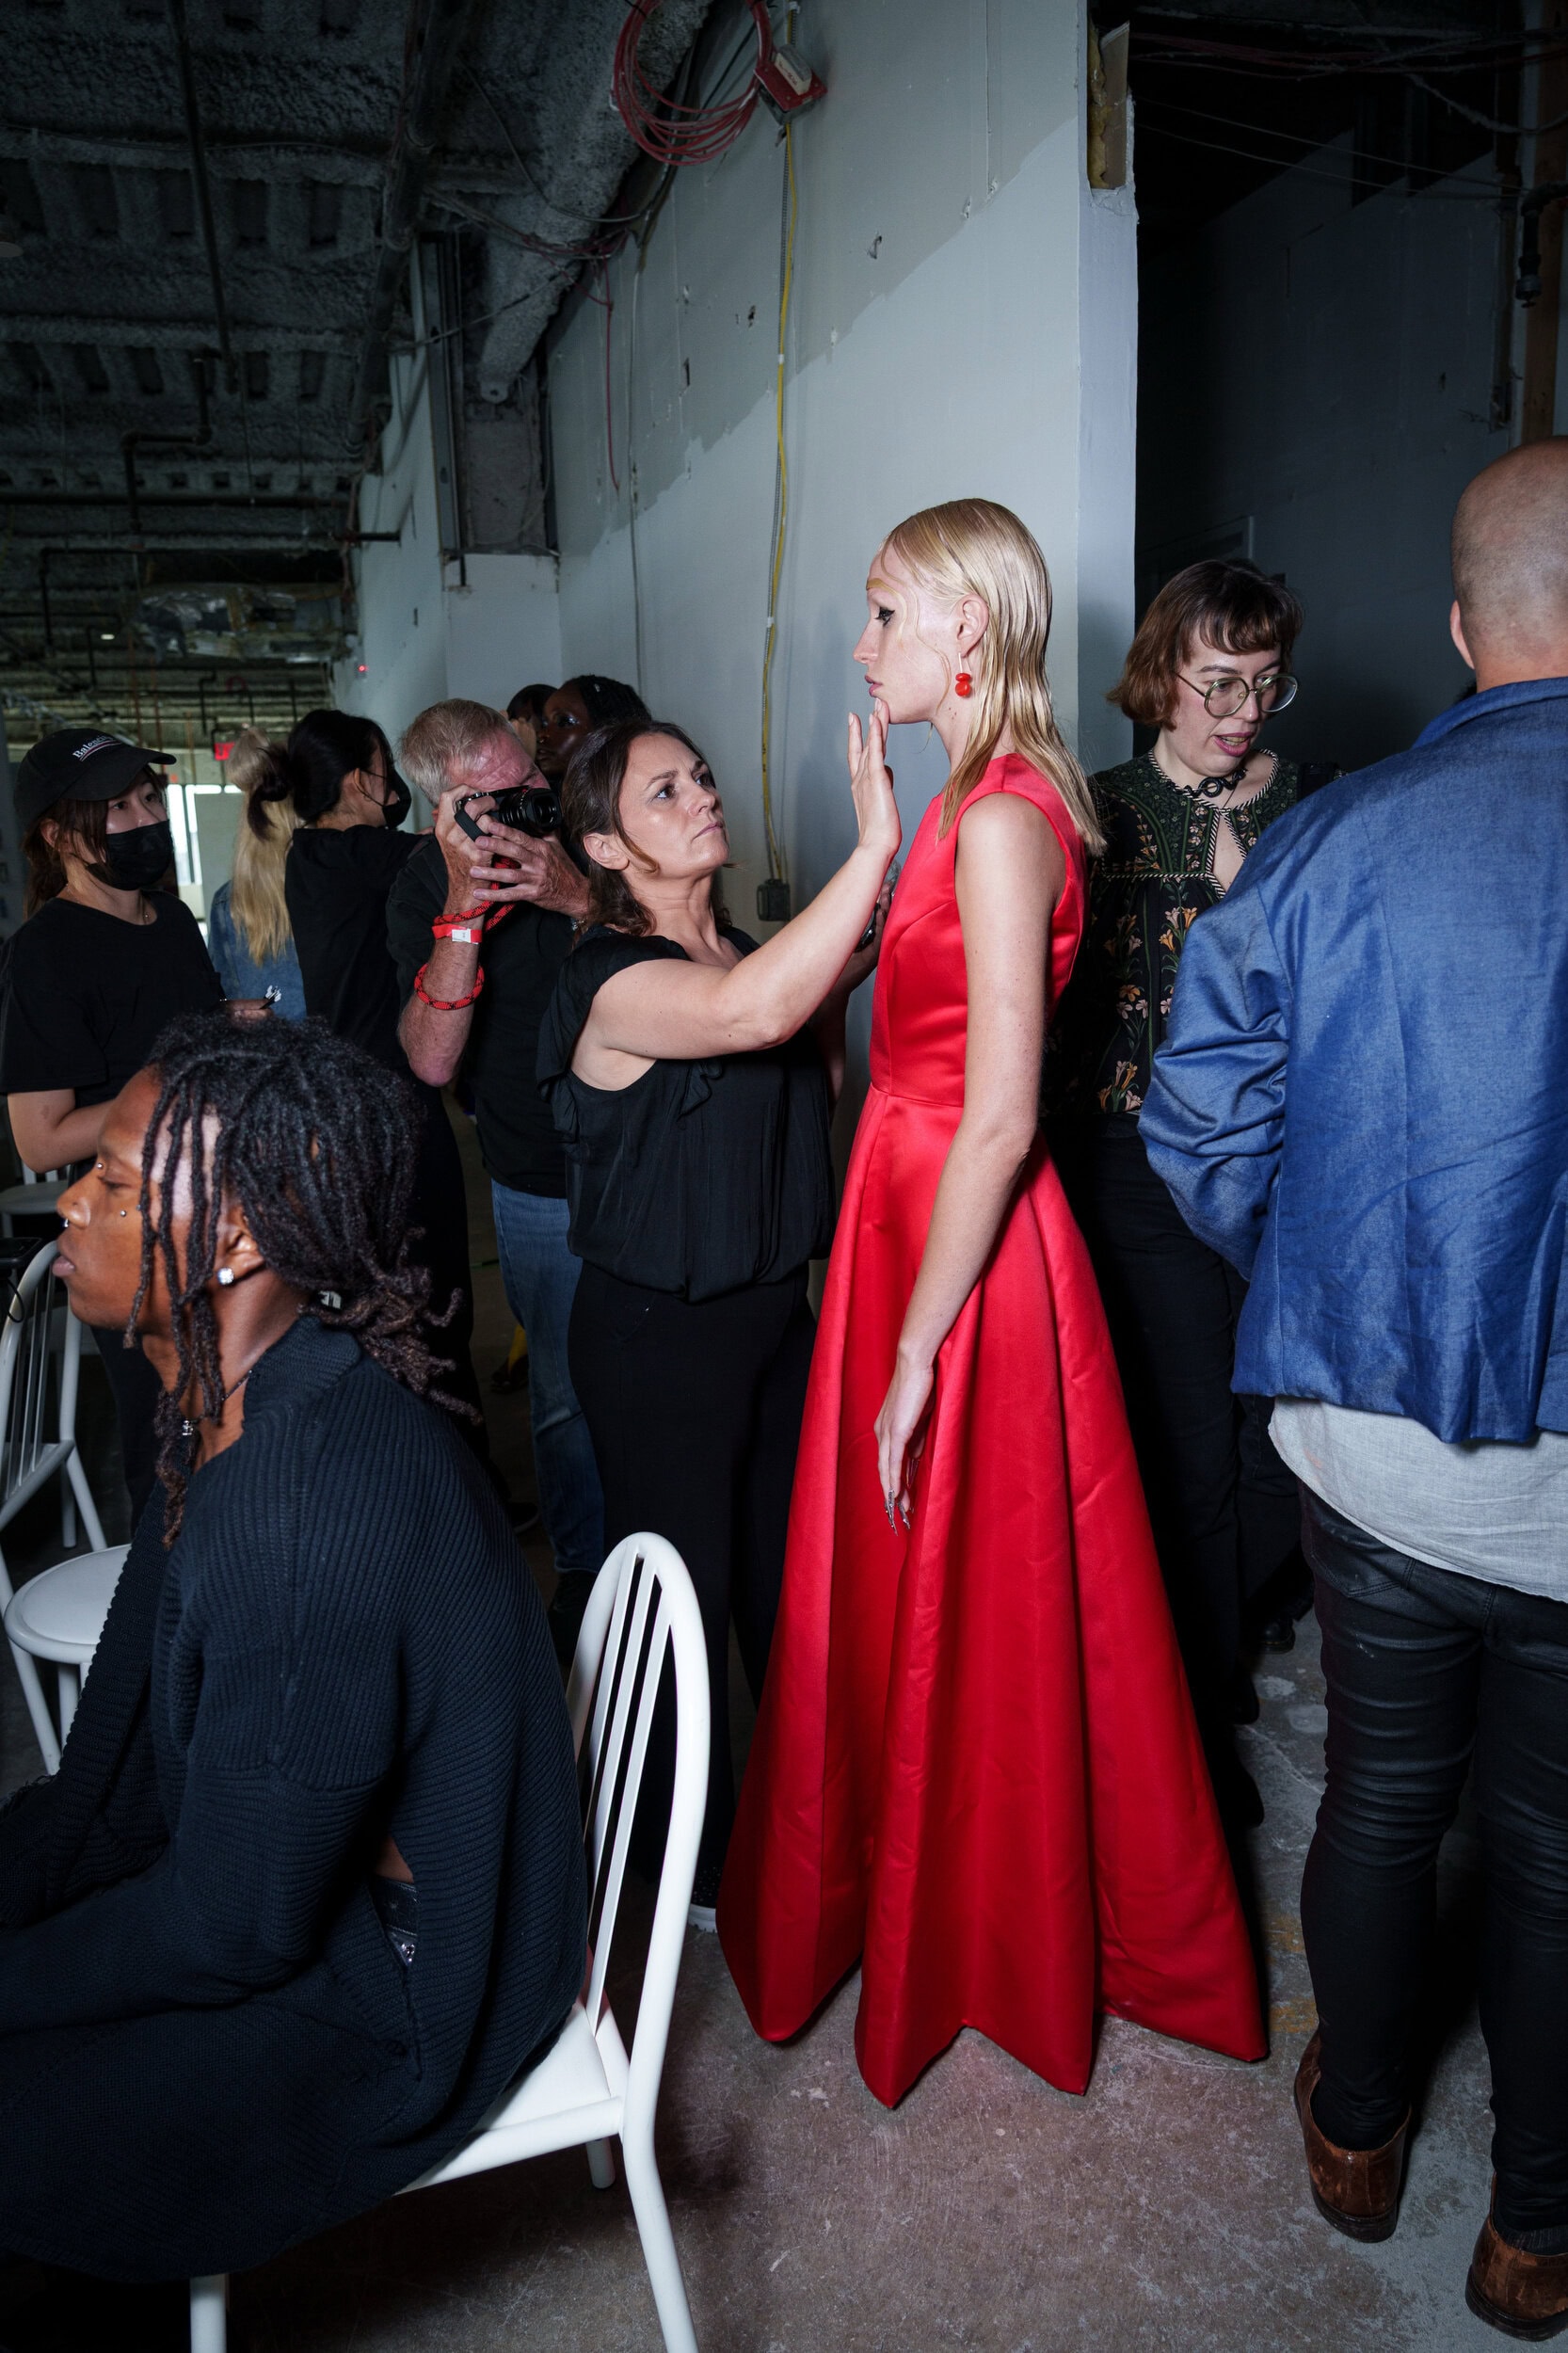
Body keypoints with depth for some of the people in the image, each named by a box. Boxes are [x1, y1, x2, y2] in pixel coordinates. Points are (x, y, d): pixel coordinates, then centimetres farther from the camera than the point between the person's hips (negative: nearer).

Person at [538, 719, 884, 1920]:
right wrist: (875, 846, -42)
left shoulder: (748, 951, 7)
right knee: (685, 1596, 8)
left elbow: (811, 1098, 18)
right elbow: (750, 1013, -42)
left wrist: (836, 985, 5)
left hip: (775, 1308, 8)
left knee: (788, 1576, 20)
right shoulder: (615, 978, -19)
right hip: (659, 1333, -8)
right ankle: (696, 1862, 31)